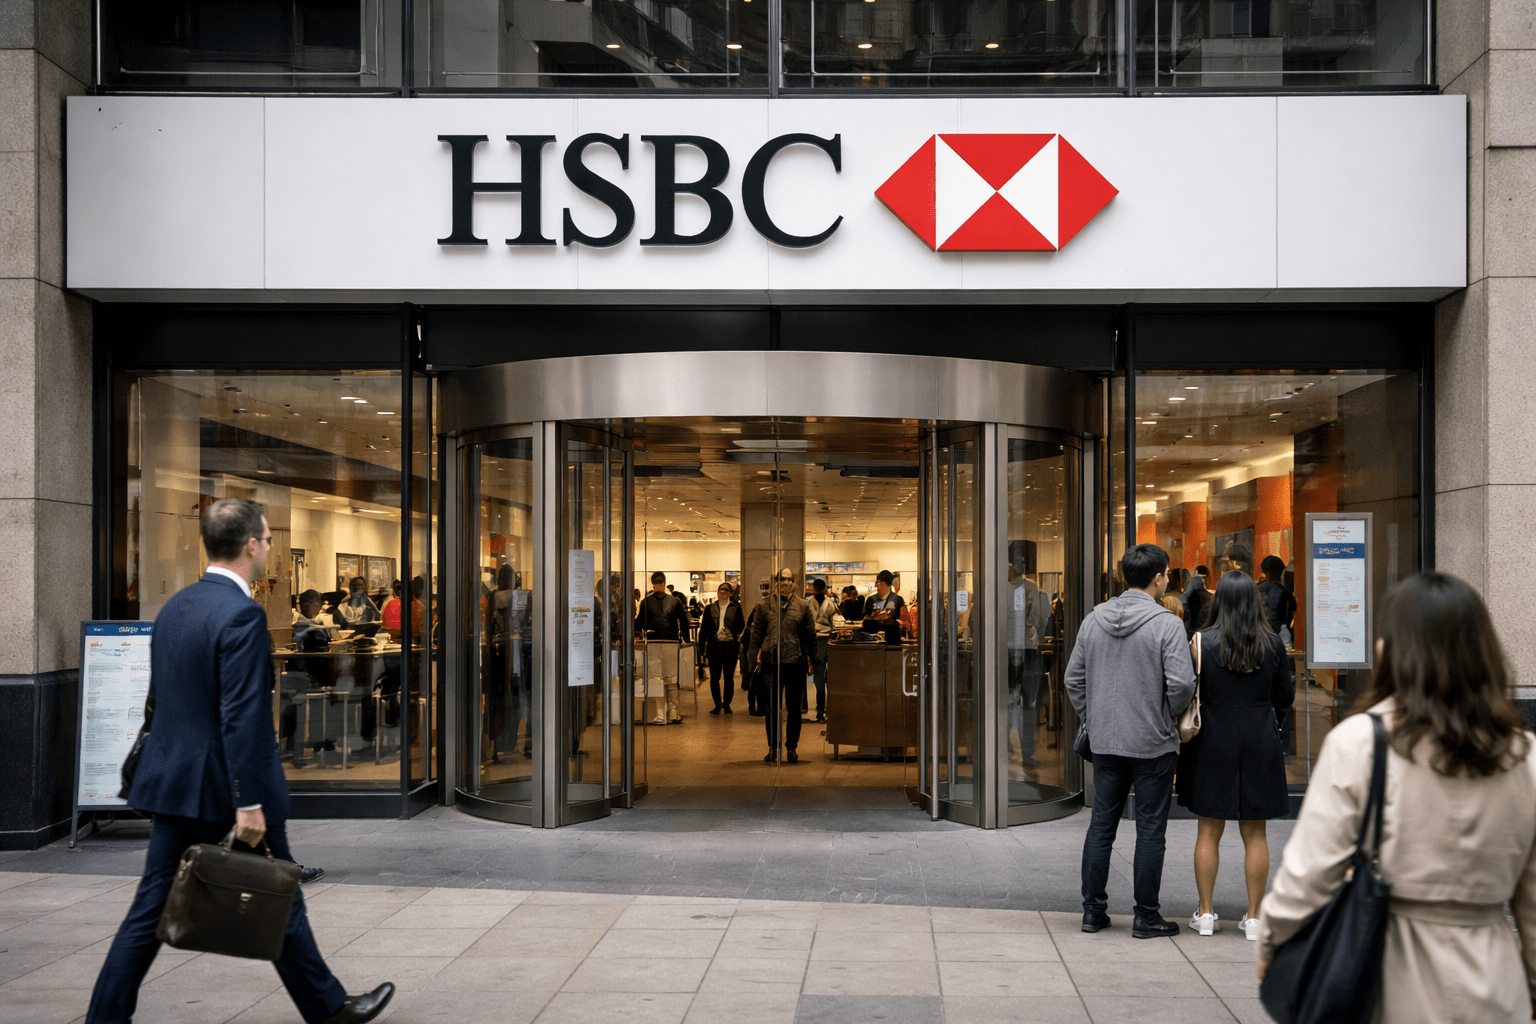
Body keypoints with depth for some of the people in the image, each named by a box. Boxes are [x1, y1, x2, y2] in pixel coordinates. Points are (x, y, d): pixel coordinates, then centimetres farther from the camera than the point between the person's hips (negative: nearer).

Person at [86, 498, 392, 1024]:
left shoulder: (175, 606, 9)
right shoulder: (242, 614, -18)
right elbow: (242, 715, -23)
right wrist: (249, 804, -22)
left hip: (174, 782, 7)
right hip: (225, 785, -7)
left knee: (152, 908, 9)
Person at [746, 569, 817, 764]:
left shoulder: (802, 606, 4)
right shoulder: (765, 604, 4)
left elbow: (810, 635, 6)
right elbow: (757, 632, 6)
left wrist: (812, 660, 3)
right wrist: (753, 657, 2)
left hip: (795, 662, 0)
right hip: (771, 661, 0)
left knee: (793, 708, 7)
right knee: (771, 707, 1)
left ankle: (791, 748, 17)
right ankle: (773, 747, 12)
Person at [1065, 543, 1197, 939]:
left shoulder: (1093, 620, 4)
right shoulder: (1166, 624, -13)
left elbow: (1074, 679, 7)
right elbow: (1182, 683, -19)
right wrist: (1169, 717, 0)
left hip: (1105, 743, 5)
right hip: (1153, 744, -5)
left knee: (1101, 826, 12)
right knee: (1150, 831, 4)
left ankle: (1093, 910, 17)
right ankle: (1146, 917, 10)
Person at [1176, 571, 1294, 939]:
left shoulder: (1202, 642, -9)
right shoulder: (1273, 645, -3)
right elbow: (1286, 698, 4)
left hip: (1212, 742, -1)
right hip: (1260, 743, 1)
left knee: (1209, 831, 8)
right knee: (1255, 834, 8)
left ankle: (1205, 913, 12)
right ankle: (1253, 917, 11)